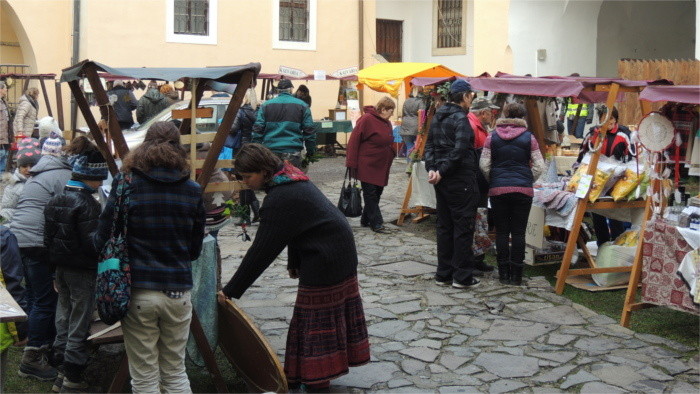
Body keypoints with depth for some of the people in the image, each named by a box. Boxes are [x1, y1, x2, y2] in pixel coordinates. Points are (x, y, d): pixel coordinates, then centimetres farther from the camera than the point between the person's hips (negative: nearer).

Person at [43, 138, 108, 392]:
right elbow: (93, 243, -21)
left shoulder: (56, 200, 7)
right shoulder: (86, 204, -18)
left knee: (63, 318, 17)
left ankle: (60, 371, 25)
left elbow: (48, 238, 11)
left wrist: (55, 267, 17)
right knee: (79, 324, 2)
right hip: (82, 271, -8)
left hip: (61, 267, 8)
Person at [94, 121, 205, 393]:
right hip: (178, 292, 2)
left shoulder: (126, 184, -6)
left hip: (138, 292, -2)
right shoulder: (192, 190, 1)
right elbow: (195, 248, 7)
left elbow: (102, 240, -4)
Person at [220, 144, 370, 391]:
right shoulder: (292, 179, 7)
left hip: (324, 261, -10)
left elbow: (262, 251, -21)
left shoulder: (279, 199, -23)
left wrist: (231, 290, -16)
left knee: (316, 318, 1)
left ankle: (316, 379, 13)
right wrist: (295, 262, 24)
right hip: (343, 250, 10)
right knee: (334, 313, 16)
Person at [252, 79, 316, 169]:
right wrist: (311, 151, 10)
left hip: (270, 151, 2)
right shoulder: (302, 105, 6)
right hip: (293, 152, -2)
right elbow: (309, 130, 4)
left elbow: (258, 129, 4)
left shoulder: (266, 105, 9)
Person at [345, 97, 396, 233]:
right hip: (367, 166, -9)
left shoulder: (386, 122, 12)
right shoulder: (367, 119, -14)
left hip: (381, 168, 9)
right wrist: (352, 164, -17)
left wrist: (393, 152, 9)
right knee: (370, 194, -3)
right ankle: (376, 223, 1)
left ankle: (366, 220, 24)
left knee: (377, 193, 12)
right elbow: (354, 141, -16)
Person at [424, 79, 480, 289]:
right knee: (463, 227, -1)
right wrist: (442, 172, -18)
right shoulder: (461, 119, -14)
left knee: (444, 226, 13)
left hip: (442, 180, 8)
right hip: (461, 181, -8)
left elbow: (429, 145, 10)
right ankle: (462, 277, 4)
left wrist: (432, 168, -2)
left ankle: (443, 274, 19)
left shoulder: (437, 117, 12)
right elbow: (459, 151, -23)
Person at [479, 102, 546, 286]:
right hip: (523, 190, 0)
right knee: (518, 232, 5)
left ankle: (504, 273, 12)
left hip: (498, 189, 1)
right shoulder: (529, 138, 0)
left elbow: (484, 165, 0)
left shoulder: (492, 137, 2)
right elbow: (539, 167, -1)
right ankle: (516, 274, 9)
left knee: (502, 231, 8)